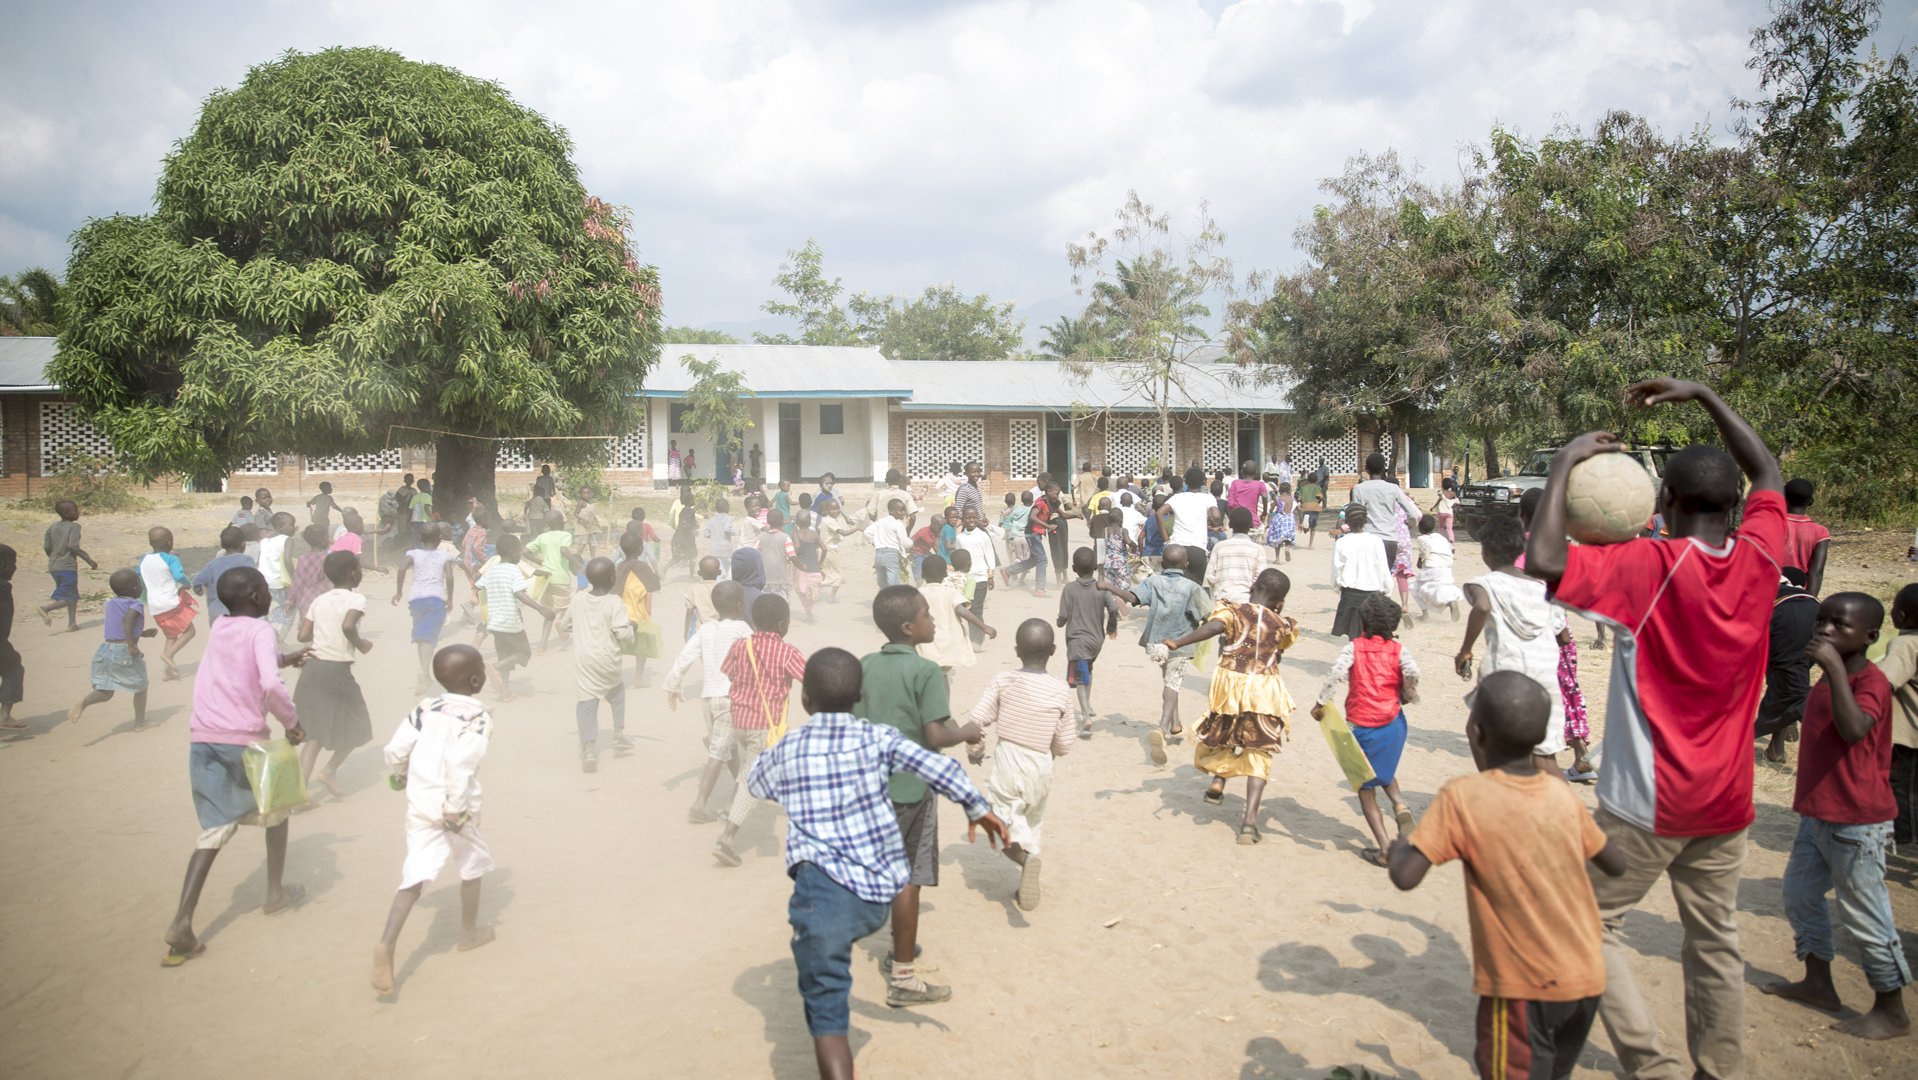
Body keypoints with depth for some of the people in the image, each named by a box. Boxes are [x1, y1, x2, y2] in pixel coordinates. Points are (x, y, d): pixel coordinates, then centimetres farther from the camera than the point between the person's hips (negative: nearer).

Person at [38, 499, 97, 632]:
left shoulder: (52, 527, 9)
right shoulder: (74, 526, -11)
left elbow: (47, 547, 9)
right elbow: (73, 546, -21)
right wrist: (90, 560, -16)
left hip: (53, 567, 7)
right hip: (68, 567, -7)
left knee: (73, 595, 17)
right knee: (68, 598, -1)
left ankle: (72, 623, 16)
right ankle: (46, 608, -21)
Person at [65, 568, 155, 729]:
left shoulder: (111, 604, 17)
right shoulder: (136, 605, -6)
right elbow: (127, 620, -27)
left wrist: (142, 633, 32)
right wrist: (132, 644, -27)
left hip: (105, 650, 6)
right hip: (125, 651, -6)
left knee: (106, 692, 11)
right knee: (141, 686, 14)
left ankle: (83, 702, -19)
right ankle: (139, 722, 19)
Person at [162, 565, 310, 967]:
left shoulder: (218, 629, 14)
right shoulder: (260, 630, -8)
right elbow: (270, 684, -24)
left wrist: (285, 658, 40)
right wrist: (291, 721, -13)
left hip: (203, 738, 5)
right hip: (244, 739, -5)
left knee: (215, 829, 5)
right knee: (275, 809, 20)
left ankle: (182, 923, -9)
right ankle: (276, 891, 31)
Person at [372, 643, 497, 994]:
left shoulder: (425, 708, 5)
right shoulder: (477, 716, -14)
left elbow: (395, 750, 5)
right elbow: (460, 763, -27)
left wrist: (401, 775, 26)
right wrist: (456, 807, -22)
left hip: (419, 804, 5)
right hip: (454, 807, -4)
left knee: (417, 874, 0)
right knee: (473, 865, 19)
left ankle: (387, 944, -19)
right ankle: (469, 932, 35)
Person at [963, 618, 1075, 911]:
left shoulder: (1003, 681, -9)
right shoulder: (1059, 692, -6)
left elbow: (978, 720, -11)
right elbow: (1064, 745, -1)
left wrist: (975, 750, 8)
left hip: (1007, 762, -2)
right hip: (1040, 767, 2)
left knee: (1003, 812, 9)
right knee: (1034, 821, 20)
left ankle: (1021, 849, -21)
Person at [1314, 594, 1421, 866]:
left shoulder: (1353, 647, -4)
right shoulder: (1397, 649, 0)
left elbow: (1337, 673, -21)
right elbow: (1412, 672, -18)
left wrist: (1321, 703, -12)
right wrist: (1407, 695, 2)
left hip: (1361, 726, -2)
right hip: (1392, 722, 3)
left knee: (1366, 787, 10)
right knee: (1385, 773, 29)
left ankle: (1384, 847, 3)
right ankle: (1400, 805, -1)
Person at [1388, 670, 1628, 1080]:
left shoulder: (1461, 797, -16)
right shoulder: (1562, 793, -2)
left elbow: (1406, 876, -20)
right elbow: (1616, 865, 12)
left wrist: (1397, 847, 2)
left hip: (1525, 986, -6)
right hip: (1586, 978, 6)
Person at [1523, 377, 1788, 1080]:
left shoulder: (1652, 567, -20)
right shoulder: (1758, 558, -3)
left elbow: (1544, 560, -32)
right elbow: (1769, 475, 15)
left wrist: (1564, 464, -19)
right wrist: (1702, 396, 15)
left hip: (1648, 802, -6)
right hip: (1726, 801, 6)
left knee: (1591, 923, 7)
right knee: (1715, 942, 16)